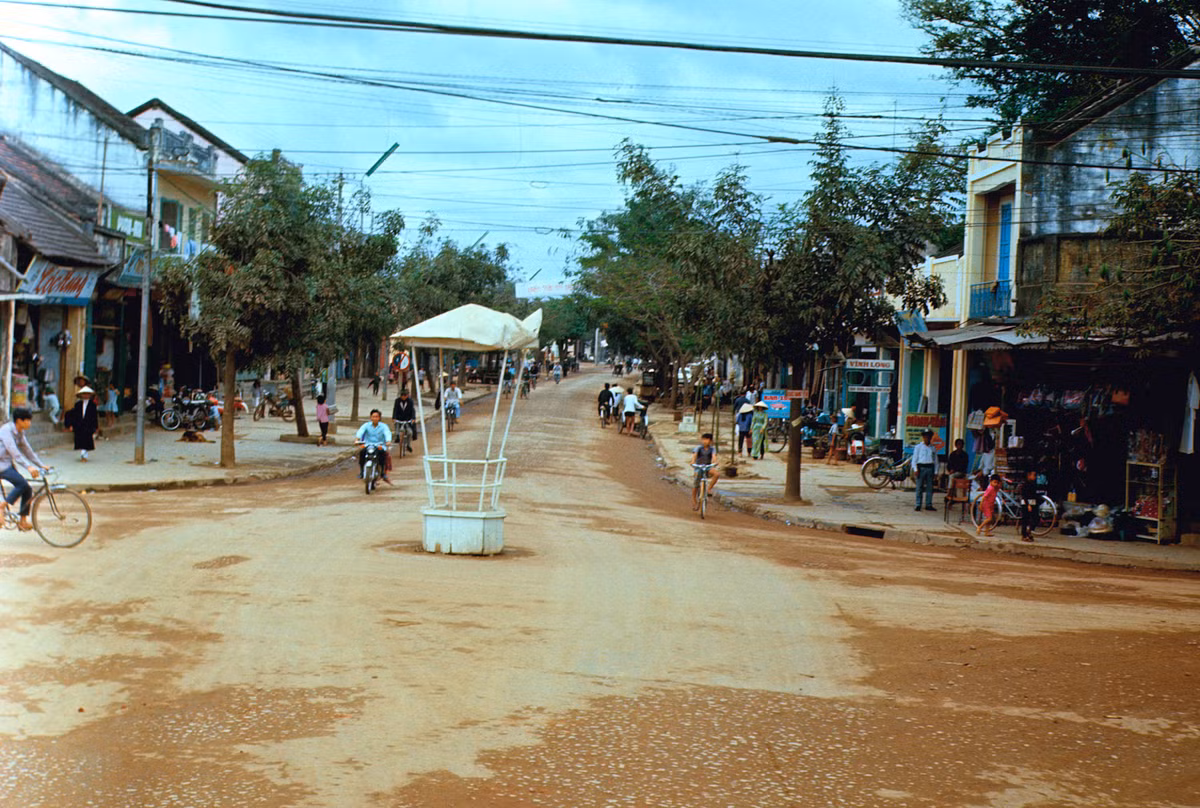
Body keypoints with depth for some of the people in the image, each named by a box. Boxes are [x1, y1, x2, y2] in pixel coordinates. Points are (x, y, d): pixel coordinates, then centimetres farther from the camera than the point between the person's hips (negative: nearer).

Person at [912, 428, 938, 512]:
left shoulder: (933, 448, 12)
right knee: (919, 487, -3)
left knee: (930, 487, 2)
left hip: (930, 468, 3)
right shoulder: (918, 447, 6)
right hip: (921, 467, -3)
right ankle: (918, 505, 1)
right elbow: (914, 459, 4)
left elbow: (935, 460, 14)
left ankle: (928, 505, 8)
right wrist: (916, 469, -6)